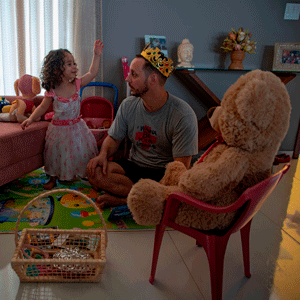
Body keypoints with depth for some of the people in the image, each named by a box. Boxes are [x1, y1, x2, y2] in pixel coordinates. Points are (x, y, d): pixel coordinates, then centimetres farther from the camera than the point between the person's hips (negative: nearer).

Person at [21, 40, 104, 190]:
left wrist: (96, 55, -5)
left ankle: (87, 173, 33)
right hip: (59, 129, -2)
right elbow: (43, 107, -2)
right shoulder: (52, 91, -14)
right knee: (57, 154, 10)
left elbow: (92, 73, -1)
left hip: (77, 126, 3)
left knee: (83, 149, 10)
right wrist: (31, 118, -12)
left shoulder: (77, 84, -6)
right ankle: (53, 178, 32)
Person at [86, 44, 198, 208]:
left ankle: (122, 199, -16)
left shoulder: (183, 115, -17)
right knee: (94, 170, -21)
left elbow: (180, 167, -18)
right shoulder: (128, 105, -1)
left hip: (164, 173, -3)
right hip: (134, 166, 4)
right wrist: (103, 154, -13)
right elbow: (114, 138, 10)